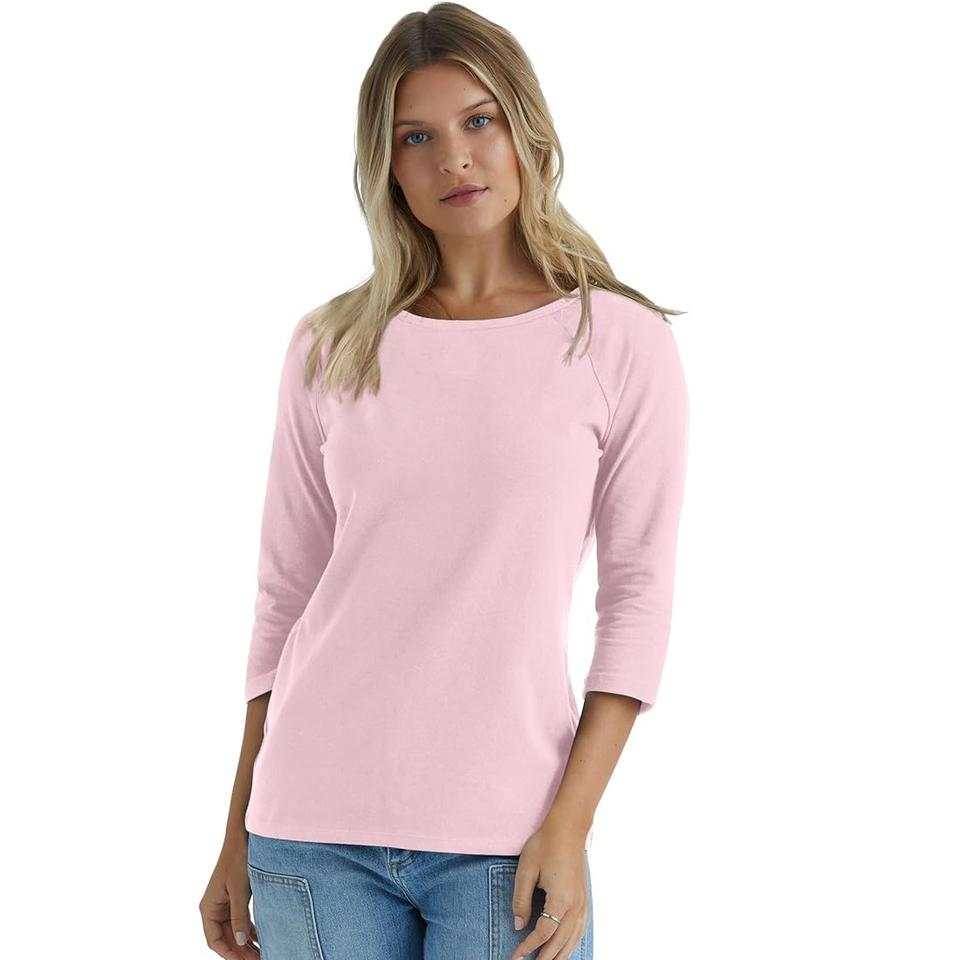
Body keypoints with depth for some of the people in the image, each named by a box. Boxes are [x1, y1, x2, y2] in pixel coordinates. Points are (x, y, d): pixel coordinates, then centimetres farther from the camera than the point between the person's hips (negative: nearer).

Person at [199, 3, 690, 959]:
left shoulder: (621, 341, -1)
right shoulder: (330, 349, 5)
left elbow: (638, 595, -2)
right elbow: (285, 594, 9)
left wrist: (570, 826, -9)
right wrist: (238, 835, 9)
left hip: (504, 841, -1)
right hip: (315, 823, 2)